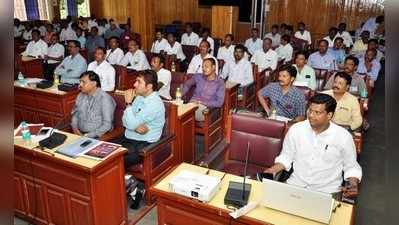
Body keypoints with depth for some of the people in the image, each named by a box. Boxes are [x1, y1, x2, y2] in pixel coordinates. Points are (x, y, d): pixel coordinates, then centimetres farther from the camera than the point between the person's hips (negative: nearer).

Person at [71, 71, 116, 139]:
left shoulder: (105, 99, -12)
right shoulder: (80, 96, 10)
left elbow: (107, 125, -15)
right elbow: (75, 114, 21)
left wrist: (88, 136, -18)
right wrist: (75, 128, 1)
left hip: (97, 137, -6)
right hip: (80, 134, 6)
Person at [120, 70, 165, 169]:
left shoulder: (155, 103, -19)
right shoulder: (139, 97, 8)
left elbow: (131, 124, -20)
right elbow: (125, 121, 6)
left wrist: (128, 103, -12)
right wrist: (136, 127, -15)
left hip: (144, 144, -8)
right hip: (127, 138, 8)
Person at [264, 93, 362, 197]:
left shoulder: (344, 137, -8)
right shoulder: (295, 129, -4)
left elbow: (351, 167, 6)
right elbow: (286, 156, 9)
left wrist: (354, 185, -12)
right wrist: (272, 170, -8)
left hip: (328, 191, 0)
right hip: (296, 185, 1)